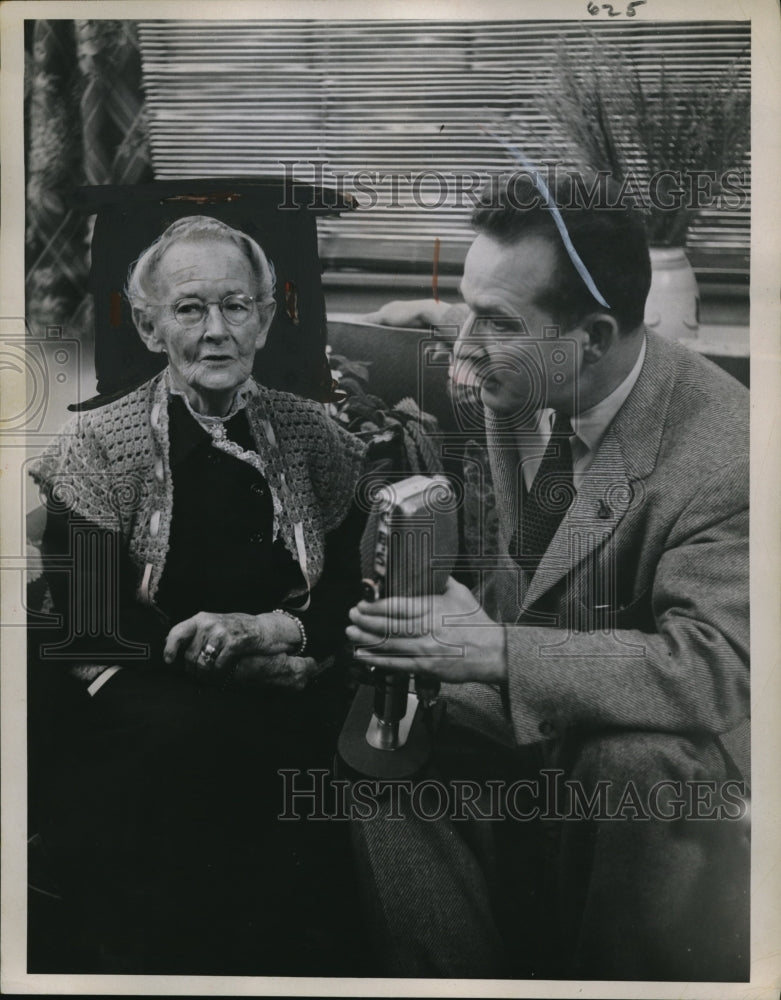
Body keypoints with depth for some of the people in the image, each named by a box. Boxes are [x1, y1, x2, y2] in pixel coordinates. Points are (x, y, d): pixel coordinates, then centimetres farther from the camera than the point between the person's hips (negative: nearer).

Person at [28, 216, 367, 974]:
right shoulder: (97, 448, 0)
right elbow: (86, 633, -8)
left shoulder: (313, 436, 8)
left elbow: (358, 593, 7)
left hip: (294, 709, 3)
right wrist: (275, 661, -15)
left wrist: (278, 628, -15)